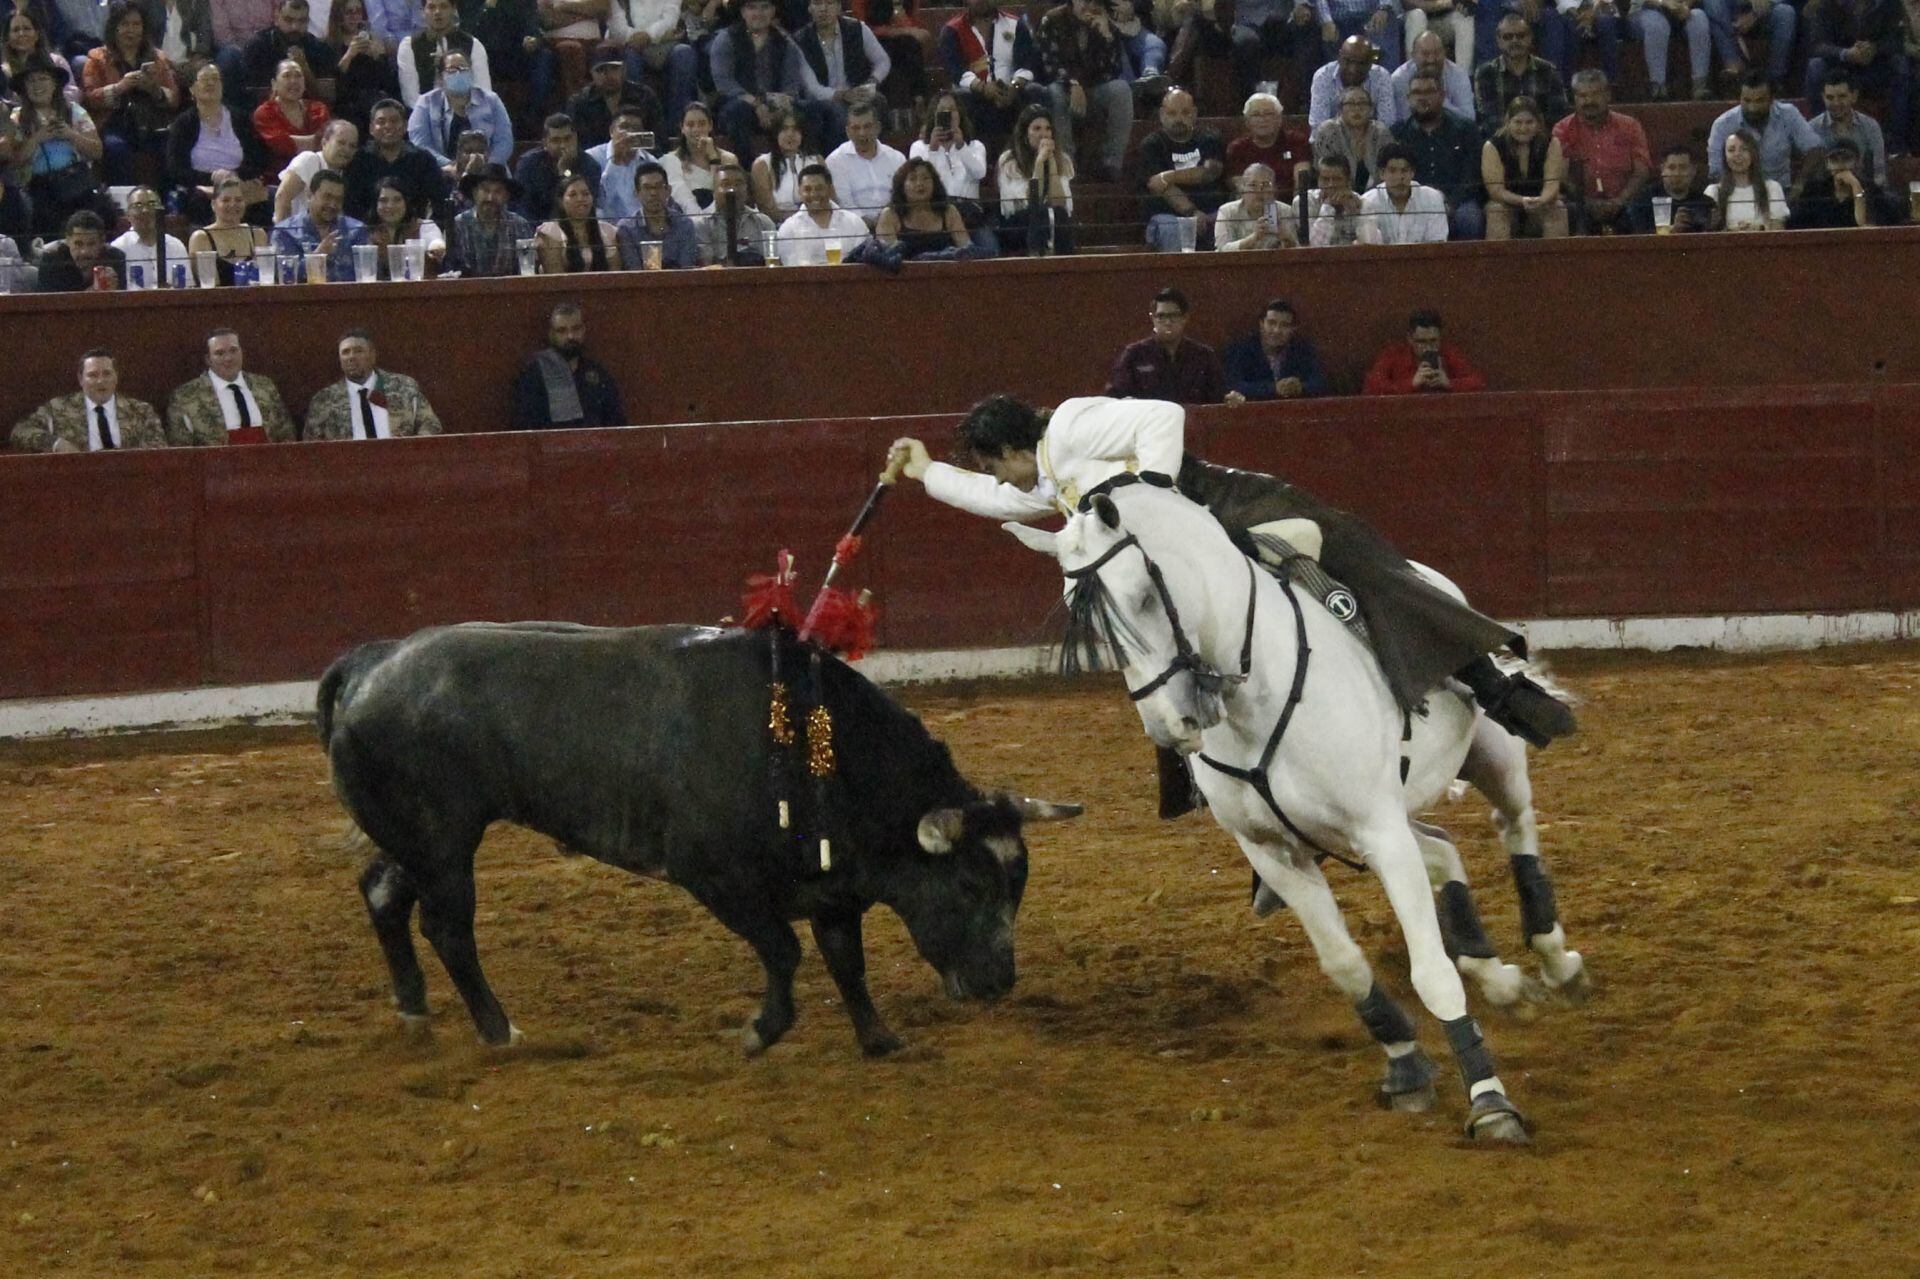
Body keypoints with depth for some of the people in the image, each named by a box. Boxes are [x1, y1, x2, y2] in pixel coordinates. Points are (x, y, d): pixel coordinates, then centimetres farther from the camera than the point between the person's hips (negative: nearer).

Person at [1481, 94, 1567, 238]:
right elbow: (1495, 189, -18)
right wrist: (1522, 201, -36)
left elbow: (1552, 183, -16)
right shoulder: (1492, 147, -12)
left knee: (1557, 209, -27)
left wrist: (1540, 201, -40)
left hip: (1542, 203, 1)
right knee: (1496, 210, -32)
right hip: (1507, 203, -1)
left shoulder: (1550, 143, -7)